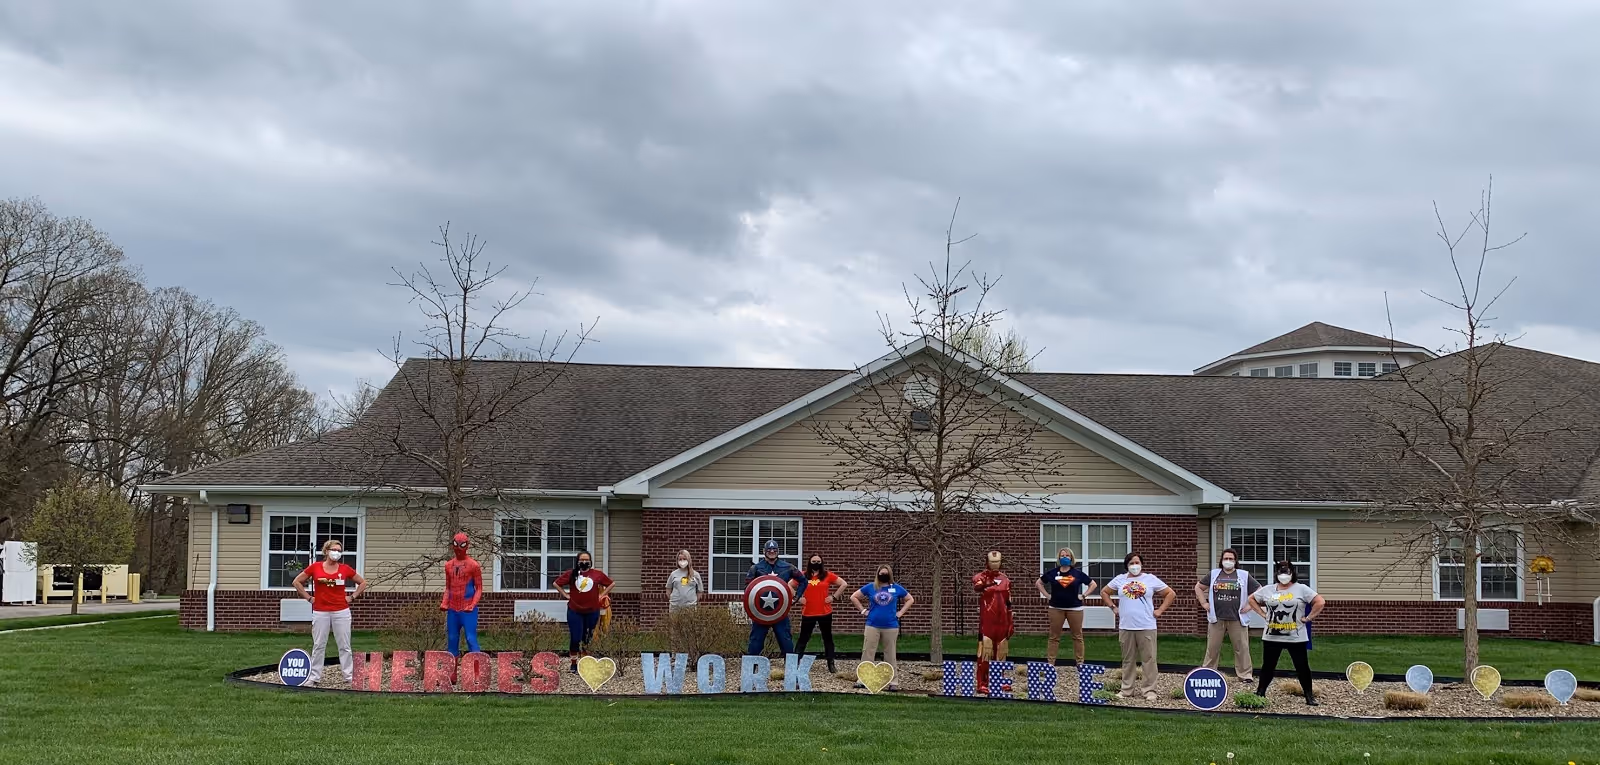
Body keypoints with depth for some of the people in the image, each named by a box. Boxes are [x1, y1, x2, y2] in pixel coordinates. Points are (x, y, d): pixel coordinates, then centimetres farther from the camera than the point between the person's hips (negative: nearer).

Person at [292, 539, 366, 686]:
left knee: (344, 646, 4)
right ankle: (314, 676, 13)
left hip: (341, 612, 0)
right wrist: (309, 597, 3)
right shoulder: (315, 567, 0)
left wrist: (352, 597, 3)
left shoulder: (345, 569, 2)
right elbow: (297, 581, 8)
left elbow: (363, 583, 13)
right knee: (319, 646, 6)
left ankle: (349, 676, 10)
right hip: (320, 612, 0)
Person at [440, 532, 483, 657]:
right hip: (452, 610, 5)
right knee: (452, 640, 8)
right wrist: (444, 603, 1)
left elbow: (479, 588, -3)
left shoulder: (473, 565, -3)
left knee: (471, 639, -10)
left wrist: (472, 605, -17)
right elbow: (448, 588, 18)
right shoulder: (448, 565, 12)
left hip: (468, 610, -5)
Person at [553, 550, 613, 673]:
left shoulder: (598, 574, -1)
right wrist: (565, 595, 1)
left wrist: (602, 595, 4)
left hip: (592, 611, 1)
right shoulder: (571, 574, -2)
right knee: (575, 638, 0)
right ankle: (574, 663, 12)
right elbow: (556, 583, 8)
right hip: (574, 611, -1)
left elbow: (610, 584, 12)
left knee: (588, 638, 10)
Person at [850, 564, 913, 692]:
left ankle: (893, 682, 9)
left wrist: (900, 612, 5)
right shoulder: (870, 587, 4)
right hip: (872, 626, 0)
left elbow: (910, 599, 15)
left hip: (891, 627, 0)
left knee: (890, 655, 5)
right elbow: (853, 597, 11)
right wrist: (863, 610, 3)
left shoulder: (896, 588, 4)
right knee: (867, 653, -1)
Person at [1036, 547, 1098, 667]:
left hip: (1075, 608, 0)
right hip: (1056, 608, 0)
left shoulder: (1077, 573, 2)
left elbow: (1093, 584, 9)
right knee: (1054, 637, 2)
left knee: (1077, 636, 3)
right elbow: (1038, 583, 13)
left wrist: (1083, 595, 1)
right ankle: (1050, 662, 5)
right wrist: (1047, 595, 4)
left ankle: (1080, 663, 9)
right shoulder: (1053, 572, 4)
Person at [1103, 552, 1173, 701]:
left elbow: (1171, 594, 6)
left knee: (1148, 659, -1)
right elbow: (1105, 592, 20)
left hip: (1146, 627, -2)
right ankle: (1127, 690, 17)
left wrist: (1160, 610, 0)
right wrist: (1114, 608, 9)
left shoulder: (1151, 579, 3)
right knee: (1128, 659, 9)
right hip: (1126, 627, 2)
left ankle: (1149, 690, 4)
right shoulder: (1120, 579, 8)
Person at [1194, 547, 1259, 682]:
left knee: (1241, 648, 0)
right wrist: (1204, 603, 8)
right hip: (1216, 618, 1)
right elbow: (1198, 587, 18)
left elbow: (1259, 590, 7)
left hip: (1237, 619, -1)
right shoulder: (1213, 574, 9)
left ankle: (1245, 674, 7)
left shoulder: (1244, 575, 4)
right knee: (1212, 648, 5)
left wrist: (1250, 605, 0)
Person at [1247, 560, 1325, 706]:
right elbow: (1252, 599, 18)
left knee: (1302, 666, 3)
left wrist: (1308, 618, -10)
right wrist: (1263, 614, 8)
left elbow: (1320, 602, -10)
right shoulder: (1268, 590, 6)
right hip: (1271, 637, 3)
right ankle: (1260, 693, 20)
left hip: (1295, 638, -3)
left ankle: (1309, 696, 11)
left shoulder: (1301, 589, -5)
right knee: (1268, 666, 11)